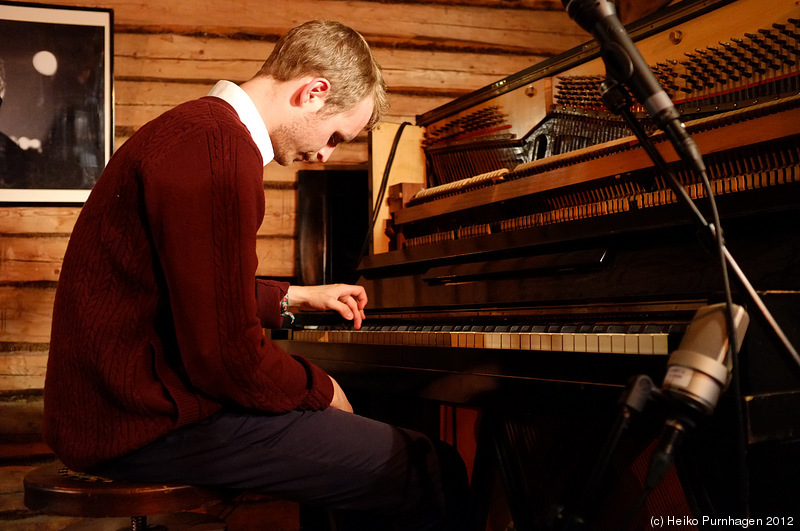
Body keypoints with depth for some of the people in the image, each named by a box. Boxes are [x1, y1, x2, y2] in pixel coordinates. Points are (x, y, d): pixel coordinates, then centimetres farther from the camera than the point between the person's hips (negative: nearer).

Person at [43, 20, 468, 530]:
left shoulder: (197, 127, 15)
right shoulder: (219, 149, -20)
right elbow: (228, 353, -24)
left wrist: (299, 296, 38)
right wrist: (320, 389, -6)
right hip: (148, 426, -11)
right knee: (433, 474, -12)